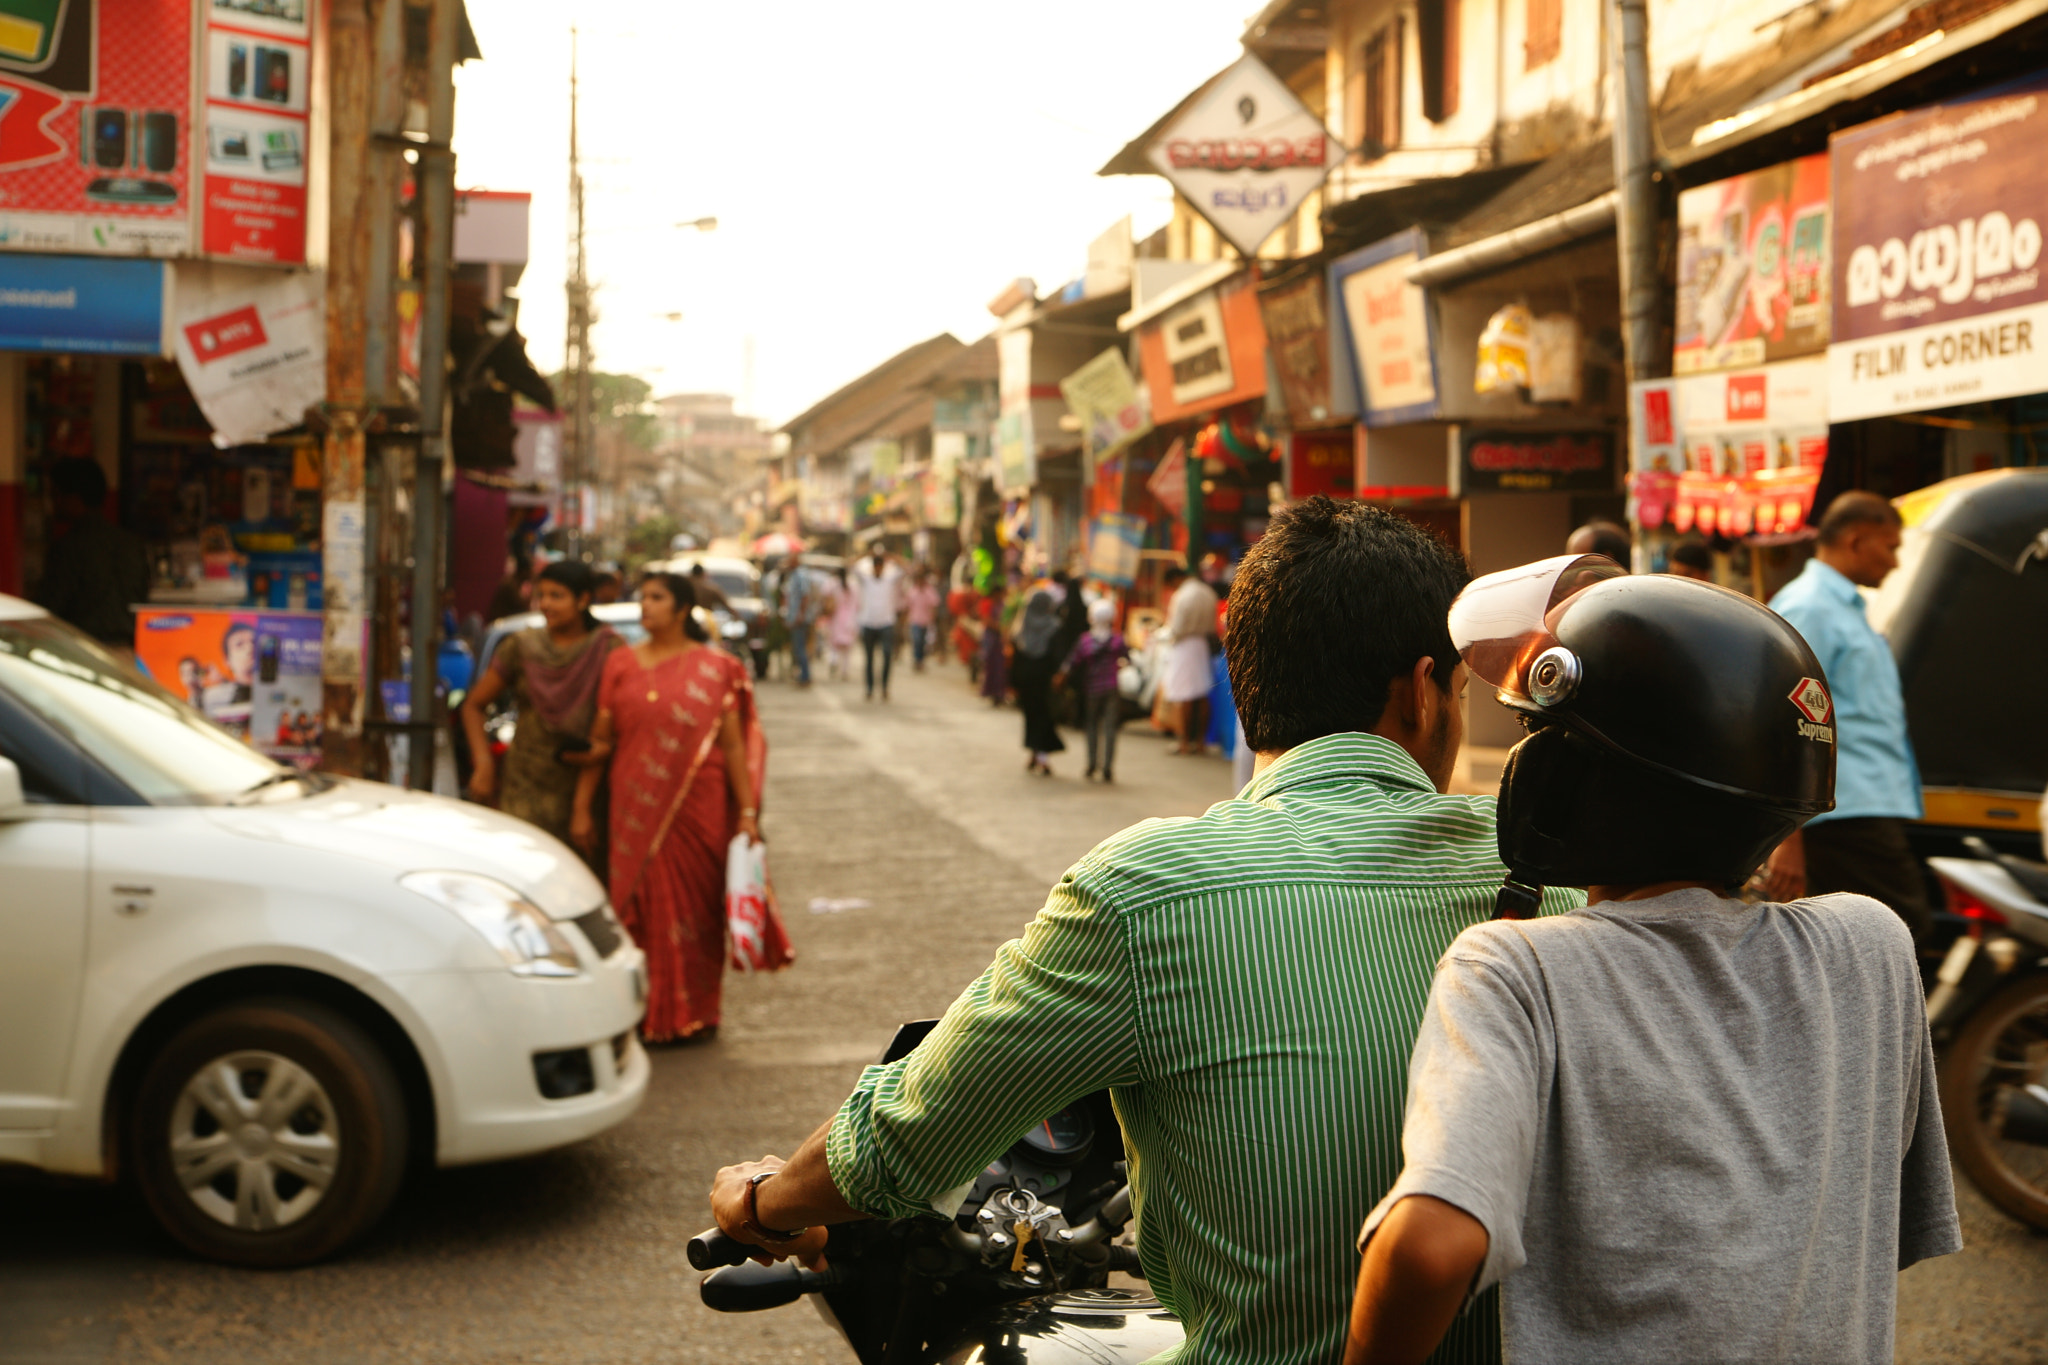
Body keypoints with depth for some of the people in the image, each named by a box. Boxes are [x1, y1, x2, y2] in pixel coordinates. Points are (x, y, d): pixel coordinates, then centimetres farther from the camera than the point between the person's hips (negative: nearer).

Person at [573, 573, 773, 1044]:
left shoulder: (715, 668, 2)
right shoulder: (621, 664, 7)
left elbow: (734, 744, -1)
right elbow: (600, 740, 8)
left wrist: (747, 812, -6)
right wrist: (582, 807, 5)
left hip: (699, 809, -2)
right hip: (636, 810, 2)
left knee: (697, 905, 3)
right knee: (640, 904, 1)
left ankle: (696, 1013, 16)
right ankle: (648, 1013, 11)